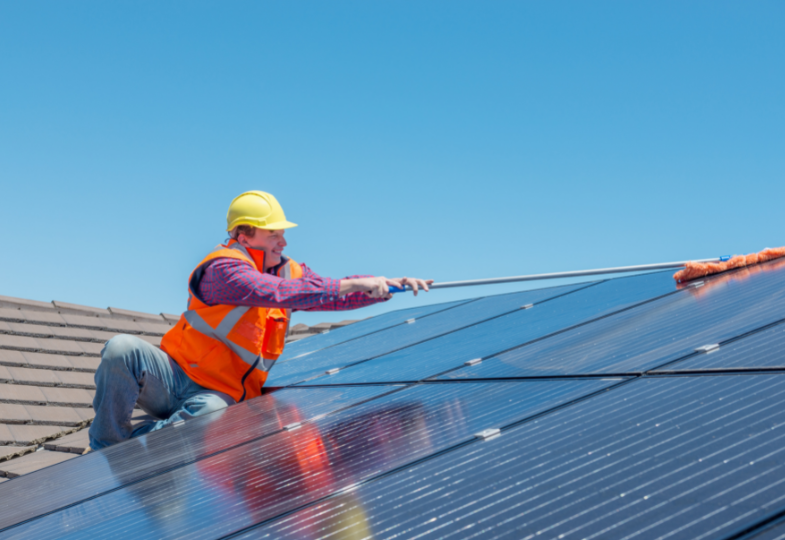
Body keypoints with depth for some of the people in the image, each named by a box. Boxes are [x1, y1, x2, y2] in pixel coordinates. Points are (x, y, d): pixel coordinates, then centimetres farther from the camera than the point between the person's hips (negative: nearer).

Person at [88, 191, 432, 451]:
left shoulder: (287, 272, 10)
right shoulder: (223, 268, -16)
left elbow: (337, 296, 11)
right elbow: (275, 293, -32)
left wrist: (390, 284, -7)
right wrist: (350, 284, -35)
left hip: (218, 396, 3)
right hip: (174, 376, -3)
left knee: (210, 413, -38)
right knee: (122, 349, -35)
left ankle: (122, 448, -17)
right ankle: (106, 446, -15)